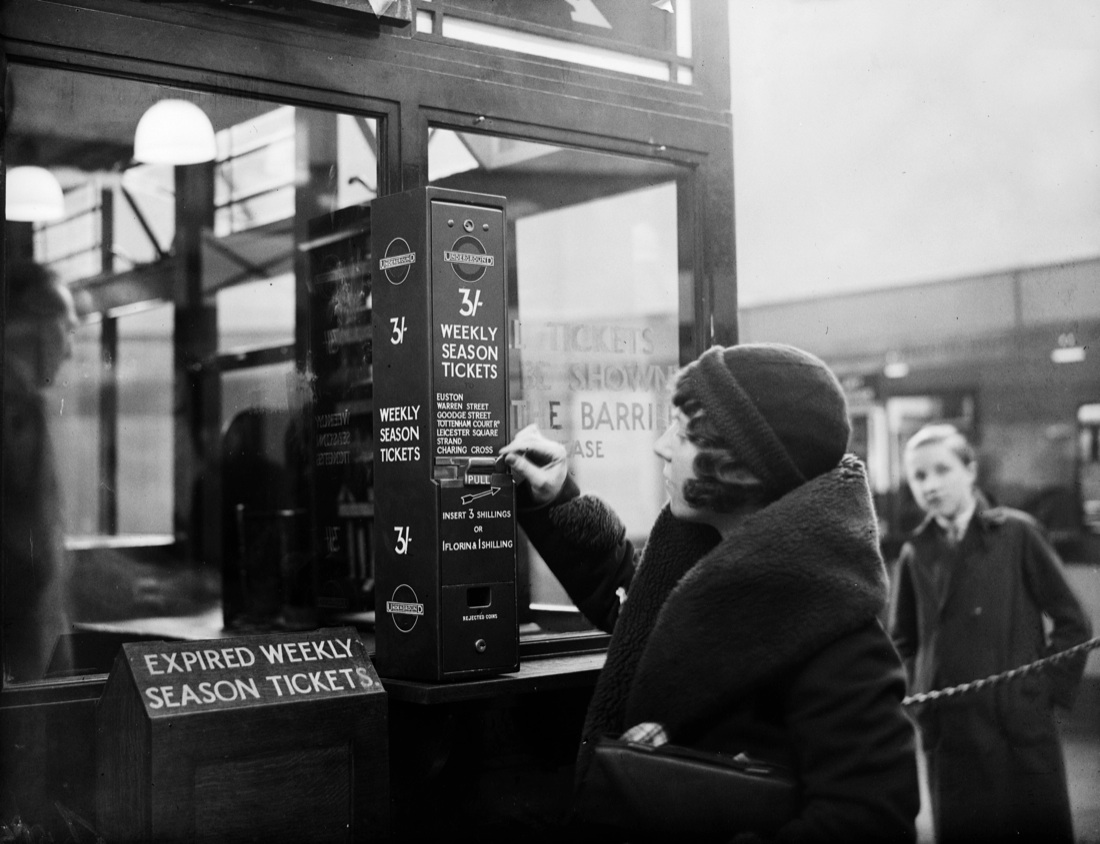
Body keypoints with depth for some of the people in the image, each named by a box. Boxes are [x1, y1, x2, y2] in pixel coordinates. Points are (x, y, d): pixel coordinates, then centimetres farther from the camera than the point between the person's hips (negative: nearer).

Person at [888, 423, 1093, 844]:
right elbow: (903, 641, 18)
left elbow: (1072, 621, 1)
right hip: (949, 738, 2)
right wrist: (919, 696, 6)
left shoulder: (1016, 533, -2)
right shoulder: (915, 554, 5)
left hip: (1023, 731, -2)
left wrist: (1049, 688, -4)